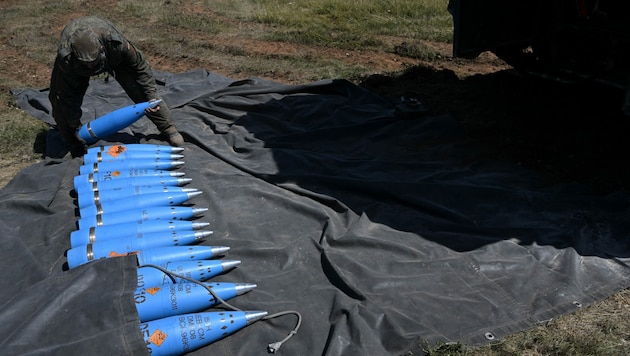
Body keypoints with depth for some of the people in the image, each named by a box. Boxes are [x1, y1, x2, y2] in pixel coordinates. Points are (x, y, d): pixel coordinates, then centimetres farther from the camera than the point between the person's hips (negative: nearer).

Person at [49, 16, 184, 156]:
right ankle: (73, 145, 11)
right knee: (62, 99, -12)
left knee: (141, 90, -10)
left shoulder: (115, 42, -44)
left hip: (113, 58, 0)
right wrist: (76, 126, -20)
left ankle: (168, 130, 7)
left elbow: (139, 65, -24)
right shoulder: (66, 58, -42)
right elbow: (69, 94, -27)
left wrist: (151, 96, -22)